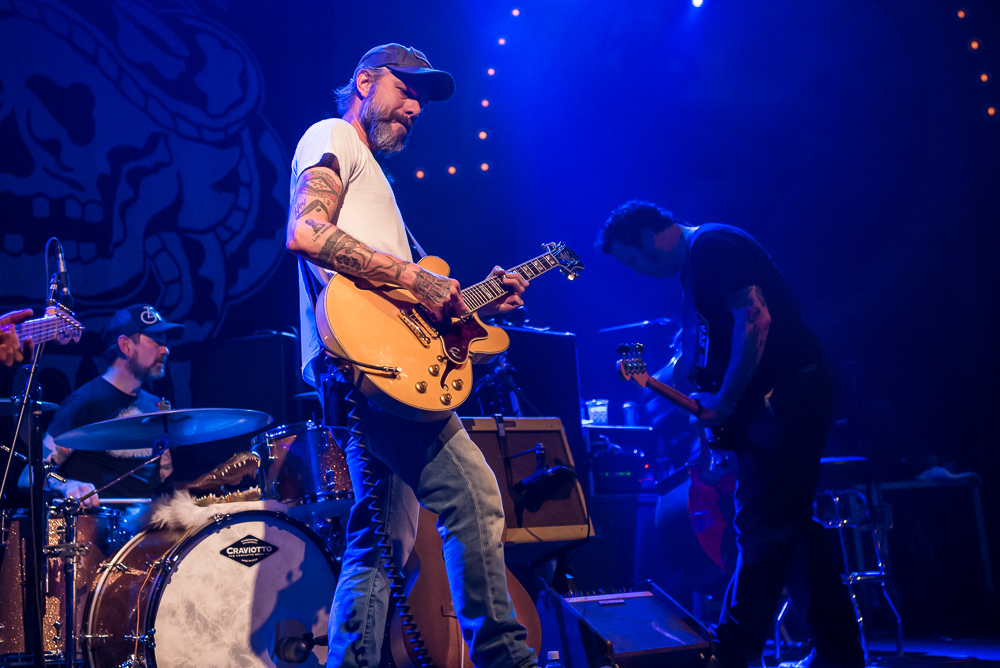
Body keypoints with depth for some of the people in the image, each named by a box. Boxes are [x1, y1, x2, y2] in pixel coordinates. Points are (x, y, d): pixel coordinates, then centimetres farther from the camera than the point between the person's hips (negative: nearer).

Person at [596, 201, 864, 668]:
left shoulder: (712, 245, -12)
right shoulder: (691, 267, 19)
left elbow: (754, 320, -22)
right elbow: (701, 343, 23)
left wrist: (724, 402, -17)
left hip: (785, 397, -11)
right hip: (766, 402, 11)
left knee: (763, 528, -7)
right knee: (792, 527, 13)